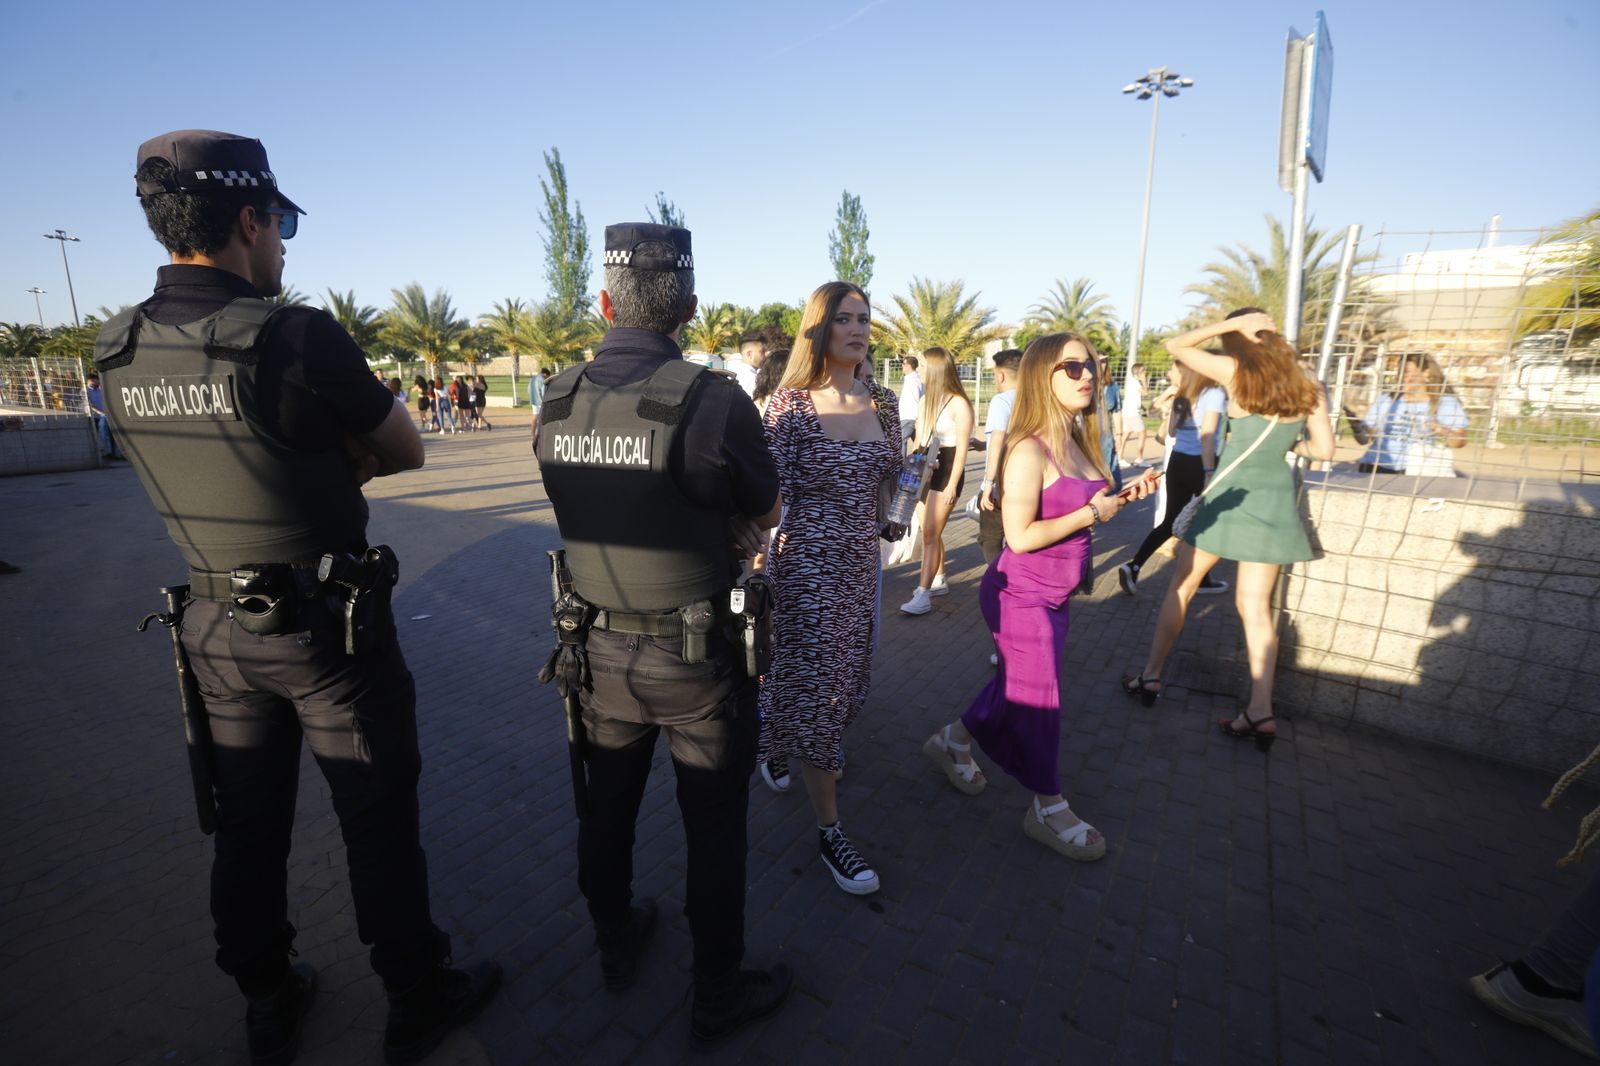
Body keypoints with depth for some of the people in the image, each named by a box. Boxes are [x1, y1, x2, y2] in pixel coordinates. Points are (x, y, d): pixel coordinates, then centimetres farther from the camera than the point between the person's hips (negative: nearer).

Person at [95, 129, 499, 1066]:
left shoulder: (121, 353, 1)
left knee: (248, 824, 20)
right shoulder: (302, 337, -20)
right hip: (327, 626, -6)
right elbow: (406, 452, -7)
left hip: (216, 624, 6)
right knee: (379, 821, 10)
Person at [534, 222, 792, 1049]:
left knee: (606, 806, 24)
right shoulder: (712, 400, -21)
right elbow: (766, 515, -6)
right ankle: (716, 1000, 34)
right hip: (696, 654, -5)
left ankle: (616, 946, 49)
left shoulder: (556, 402, -4)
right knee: (713, 829, 14)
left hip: (600, 645, 5)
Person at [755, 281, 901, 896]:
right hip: (807, 562, -6)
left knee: (843, 677, 18)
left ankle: (778, 746, 48)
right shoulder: (790, 403, -11)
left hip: (862, 559, 6)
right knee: (815, 685, 1)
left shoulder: (882, 402, 5)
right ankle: (830, 832, 17)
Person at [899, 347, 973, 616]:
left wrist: (953, 484, -16)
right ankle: (939, 580, 27)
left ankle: (922, 595, -11)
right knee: (931, 531, 13)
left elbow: (962, 447, -13)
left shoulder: (958, 403, -12)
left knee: (930, 533, -11)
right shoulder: (925, 399, 11)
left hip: (946, 471, -7)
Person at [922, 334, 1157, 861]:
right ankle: (1048, 811, 26)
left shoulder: (1077, 443, 6)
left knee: (1017, 687, 21)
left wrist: (1122, 497, 0)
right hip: (1022, 595, -9)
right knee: (1038, 698, 5)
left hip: (1053, 595, 9)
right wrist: (1092, 513, -18)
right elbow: (1020, 536, -24)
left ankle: (952, 742, 43)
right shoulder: (1030, 450, -21)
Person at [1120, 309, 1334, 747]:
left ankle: (1150, 676, 18)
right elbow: (1324, 450, 6)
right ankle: (1261, 712, 5)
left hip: (1229, 493, -4)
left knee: (1181, 586, 11)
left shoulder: (1235, 372, -5)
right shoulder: (1309, 389, 6)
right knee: (1255, 605, 7)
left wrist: (1231, 322, 1)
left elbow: (1175, 345, 3)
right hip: (1275, 500, 4)